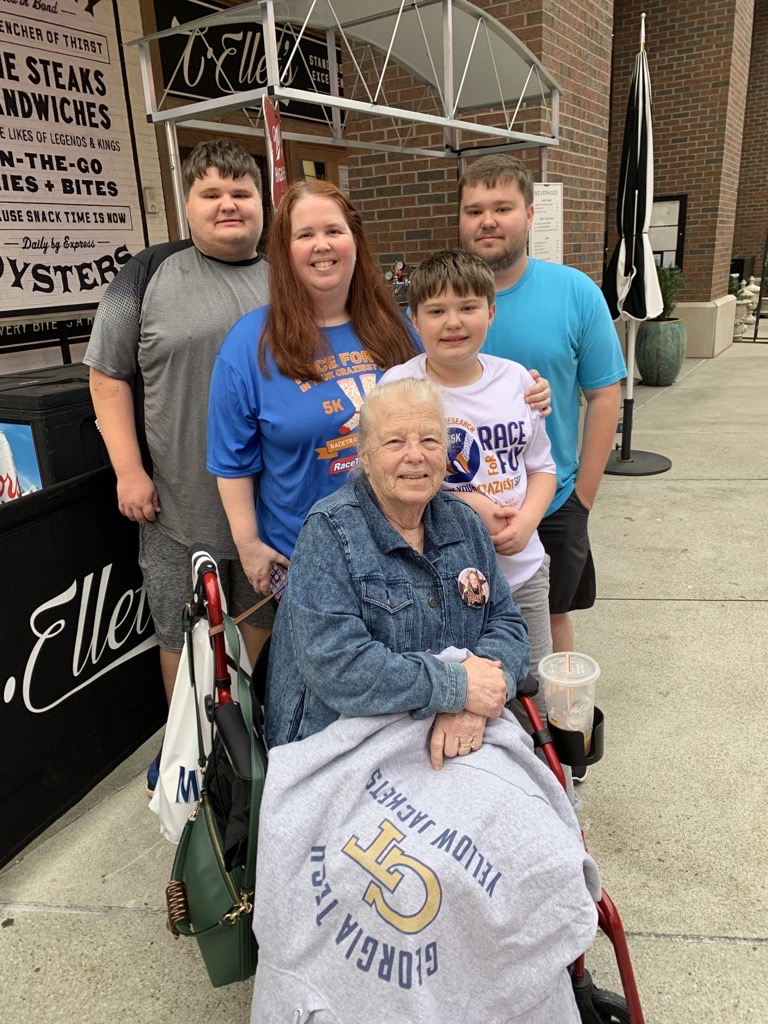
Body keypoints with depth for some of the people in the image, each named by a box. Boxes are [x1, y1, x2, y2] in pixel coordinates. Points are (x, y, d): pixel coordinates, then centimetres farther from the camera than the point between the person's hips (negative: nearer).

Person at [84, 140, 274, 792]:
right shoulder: (151, 276, 0)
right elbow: (109, 377, -1)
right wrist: (129, 470, -9)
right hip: (181, 503, -3)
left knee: (268, 615, 17)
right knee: (183, 631, 10)